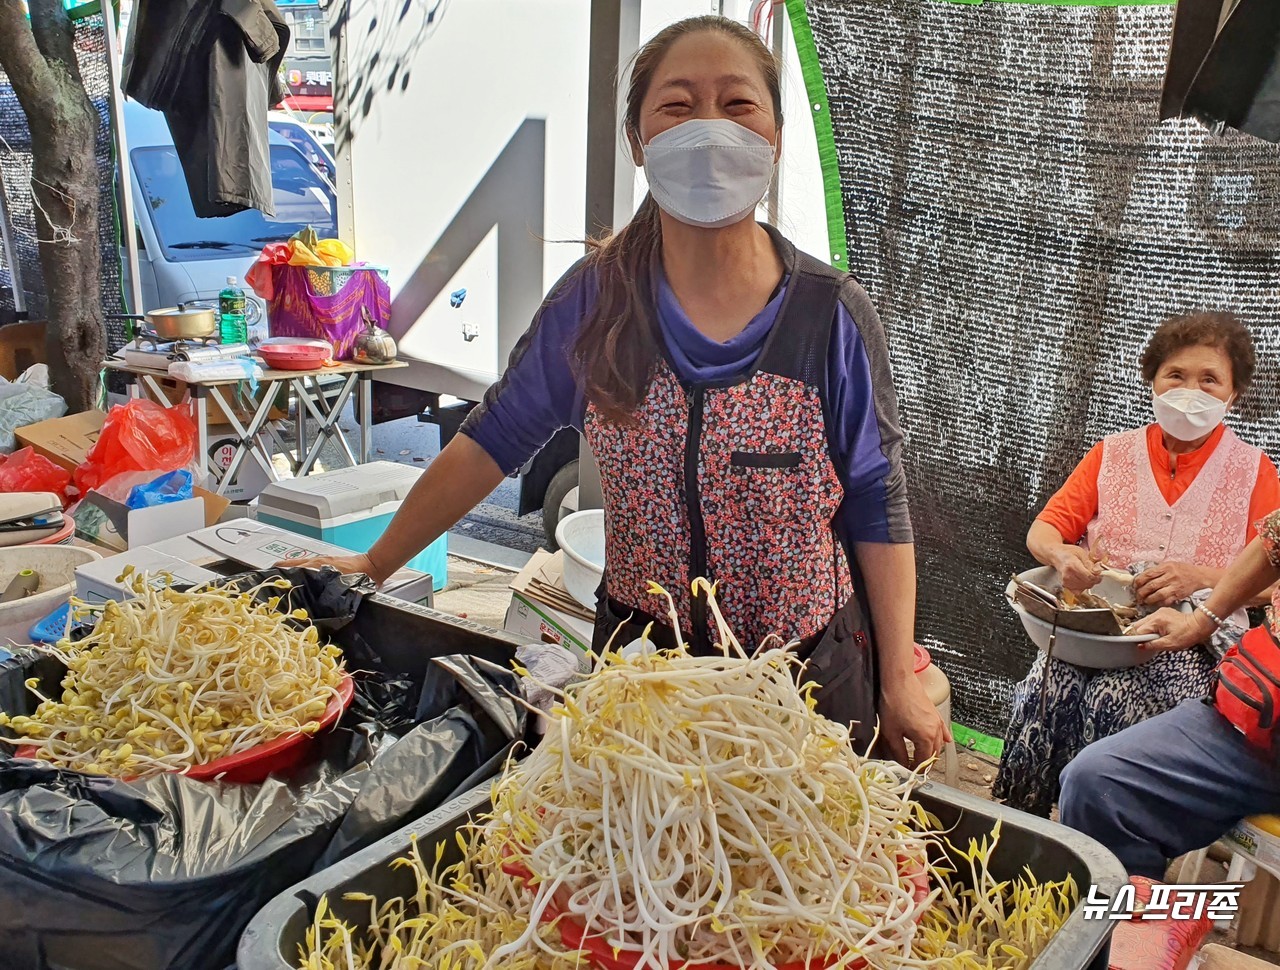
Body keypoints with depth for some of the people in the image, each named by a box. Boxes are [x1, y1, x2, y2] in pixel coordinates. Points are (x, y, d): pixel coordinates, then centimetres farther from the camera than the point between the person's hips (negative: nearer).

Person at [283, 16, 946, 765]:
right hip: (638, 656, 2)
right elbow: (493, 441, 1)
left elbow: (878, 510, -7)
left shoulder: (834, 317, -13)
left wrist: (899, 683, -6)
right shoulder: (593, 301, -9)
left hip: (809, 675, -1)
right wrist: (376, 564, 3)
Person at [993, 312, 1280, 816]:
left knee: (1114, 700, -33)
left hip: (1194, 640, -2)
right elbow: (1043, 529, 8)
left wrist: (1198, 577, -17)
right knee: (1048, 689, -30)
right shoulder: (1113, 454, 15)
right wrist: (1062, 555, -17)